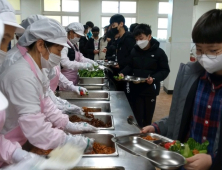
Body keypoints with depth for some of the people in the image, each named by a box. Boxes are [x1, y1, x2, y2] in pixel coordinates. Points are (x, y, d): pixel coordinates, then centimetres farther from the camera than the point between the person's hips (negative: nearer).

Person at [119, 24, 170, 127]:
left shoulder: (159, 52, -7)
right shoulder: (134, 51, 3)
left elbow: (165, 70, -6)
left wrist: (154, 78, -23)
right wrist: (123, 73, -5)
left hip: (150, 90, -2)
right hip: (136, 89, 2)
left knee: (148, 117, 10)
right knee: (137, 117, 4)